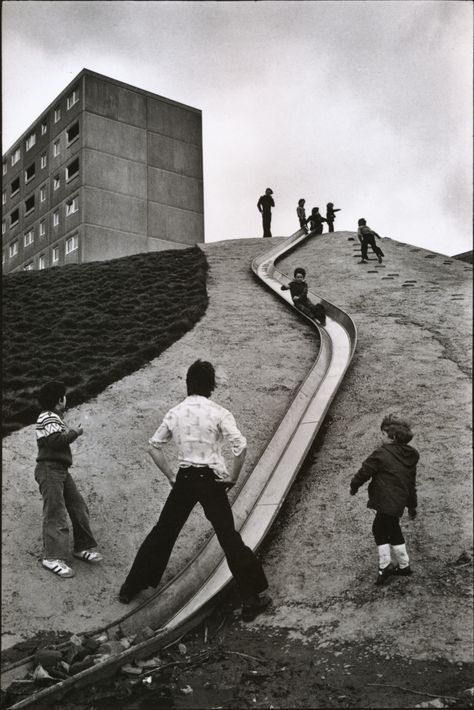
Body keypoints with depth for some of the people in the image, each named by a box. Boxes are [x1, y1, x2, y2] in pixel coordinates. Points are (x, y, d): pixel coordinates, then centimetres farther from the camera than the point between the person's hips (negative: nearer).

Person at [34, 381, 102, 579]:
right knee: (55, 513, -12)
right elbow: (56, 440, -24)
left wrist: (69, 432, 8)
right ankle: (52, 557, -11)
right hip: (49, 469, -10)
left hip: (61, 470, 10)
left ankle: (82, 547, 17)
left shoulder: (54, 417, 21)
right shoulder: (49, 417, -12)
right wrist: (74, 432, -12)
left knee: (79, 507, 9)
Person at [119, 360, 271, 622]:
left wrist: (171, 476, 12)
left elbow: (153, 447, 9)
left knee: (162, 532, 17)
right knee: (229, 538, 3)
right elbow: (241, 446, -18)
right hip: (211, 480, -3)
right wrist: (233, 477, -5)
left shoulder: (175, 412, 4)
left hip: (184, 480, 3)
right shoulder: (218, 413, -8)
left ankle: (132, 586, 28)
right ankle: (252, 598, 10)